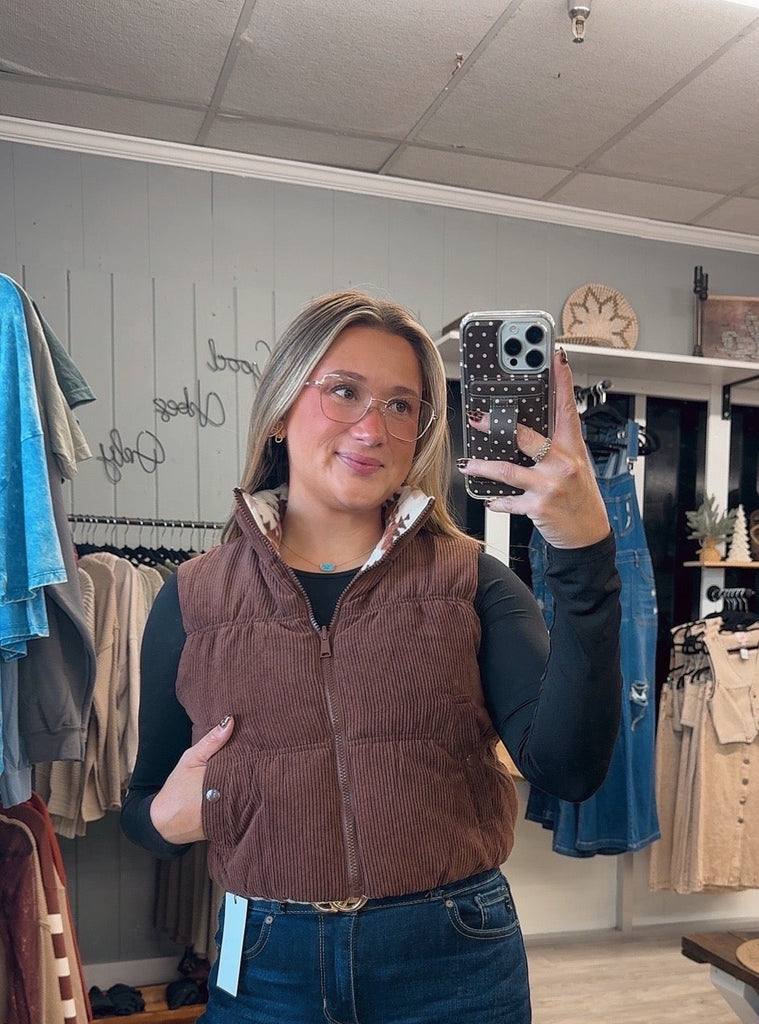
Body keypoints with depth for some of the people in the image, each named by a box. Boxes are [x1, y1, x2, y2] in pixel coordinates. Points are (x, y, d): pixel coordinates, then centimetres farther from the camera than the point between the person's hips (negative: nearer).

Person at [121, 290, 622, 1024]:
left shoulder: (471, 581, -5)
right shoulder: (193, 598, -3)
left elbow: (568, 768, -18)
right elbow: (145, 804, 7)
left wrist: (586, 556, -27)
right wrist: (164, 819, -15)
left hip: (453, 961, 0)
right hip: (265, 964, 1)